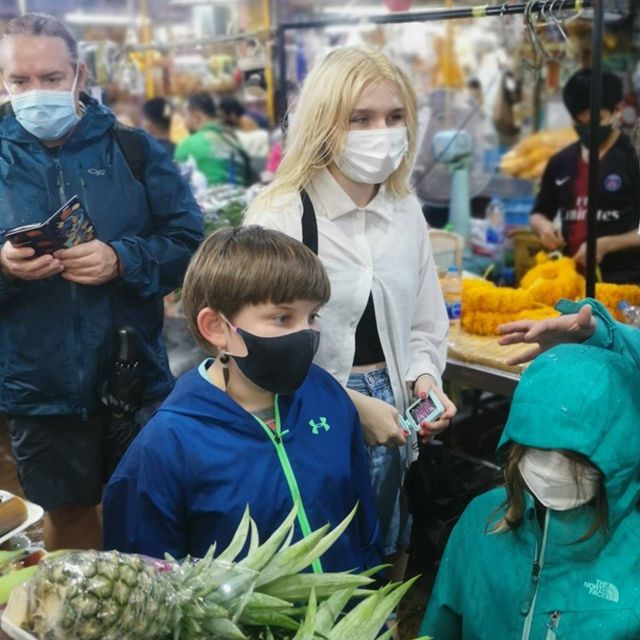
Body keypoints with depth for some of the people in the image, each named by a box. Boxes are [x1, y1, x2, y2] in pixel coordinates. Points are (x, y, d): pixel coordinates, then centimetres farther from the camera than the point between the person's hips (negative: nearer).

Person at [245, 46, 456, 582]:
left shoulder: (406, 212, 5)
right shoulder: (280, 217, -13)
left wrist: (424, 377, -4)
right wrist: (351, 404, -16)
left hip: (388, 420, 5)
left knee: (386, 561, 19)